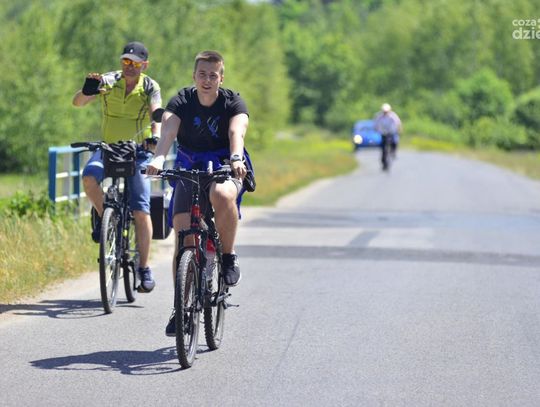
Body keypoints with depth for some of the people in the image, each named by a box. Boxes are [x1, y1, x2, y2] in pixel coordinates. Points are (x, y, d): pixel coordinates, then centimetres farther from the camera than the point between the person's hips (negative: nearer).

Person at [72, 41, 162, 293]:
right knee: (89, 176, -31)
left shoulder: (150, 87, -5)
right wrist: (87, 90, -37)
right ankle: (103, 217, -4)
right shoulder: (108, 81, -3)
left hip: (138, 152, -1)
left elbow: (156, 113, -23)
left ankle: (144, 268, -1)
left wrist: (155, 136, -44)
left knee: (141, 210, -10)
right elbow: (78, 102, -14)